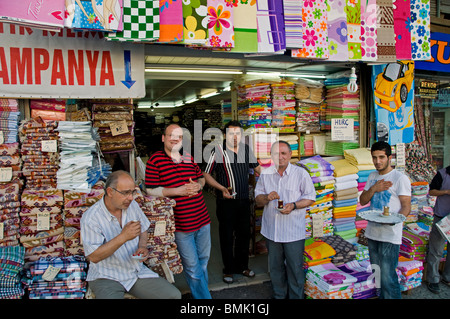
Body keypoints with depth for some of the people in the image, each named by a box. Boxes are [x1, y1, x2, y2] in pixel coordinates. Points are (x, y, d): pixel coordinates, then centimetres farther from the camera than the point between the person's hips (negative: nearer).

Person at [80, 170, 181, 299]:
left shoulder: (132, 205, 3)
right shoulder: (90, 218, -15)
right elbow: (93, 257, -21)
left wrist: (142, 247, -5)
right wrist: (123, 237, -30)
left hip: (137, 270, 5)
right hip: (106, 277, -5)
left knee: (174, 295, -9)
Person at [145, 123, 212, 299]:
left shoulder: (189, 157, 9)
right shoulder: (155, 160, -8)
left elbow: (202, 178, 19)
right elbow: (151, 190, -11)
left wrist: (198, 185, -5)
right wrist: (178, 190, -19)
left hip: (202, 219, 6)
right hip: (181, 225, -6)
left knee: (203, 261, 20)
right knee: (192, 268, 4)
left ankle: (202, 292, 41)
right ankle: (203, 297, 22)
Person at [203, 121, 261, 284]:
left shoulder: (246, 149, 4)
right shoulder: (218, 151, -10)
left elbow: (257, 167, 19)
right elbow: (206, 174, -6)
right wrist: (222, 188, -17)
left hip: (244, 200, 4)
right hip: (226, 202, -4)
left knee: (244, 234, 14)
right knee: (227, 236, 7)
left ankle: (242, 266, 33)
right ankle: (228, 269, 26)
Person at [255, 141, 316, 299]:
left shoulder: (301, 173, -4)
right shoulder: (265, 174, 4)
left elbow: (311, 198, -2)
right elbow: (257, 200, 7)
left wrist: (293, 205, -18)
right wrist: (267, 197, -16)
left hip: (294, 231, -3)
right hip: (271, 230, 3)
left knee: (295, 268, 6)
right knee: (275, 267, 17)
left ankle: (296, 297, 27)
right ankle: (279, 296, 36)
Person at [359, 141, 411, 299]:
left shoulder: (400, 178, -8)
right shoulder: (372, 176, 12)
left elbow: (406, 207, -10)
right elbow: (362, 200, 9)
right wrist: (374, 188, -9)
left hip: (390, 235, -6)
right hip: (372, 232, 6)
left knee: (388, 277, -8)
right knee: (376, 273, 15)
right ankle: (382, 296, 30)